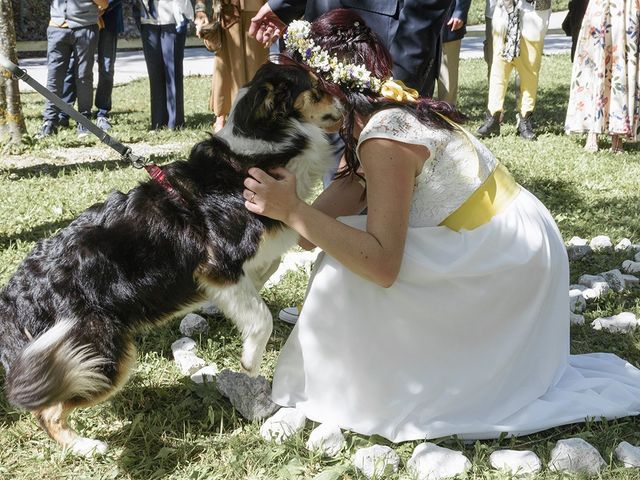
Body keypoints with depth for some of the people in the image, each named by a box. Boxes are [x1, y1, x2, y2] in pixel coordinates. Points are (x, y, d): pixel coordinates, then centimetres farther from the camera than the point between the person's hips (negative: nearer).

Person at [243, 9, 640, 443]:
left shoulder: (384, 139, -24)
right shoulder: (397, 107, 4)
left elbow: (382, 266, -32)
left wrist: (293, 211, -31)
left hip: (506, 260, -10)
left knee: (350, 267, -19)